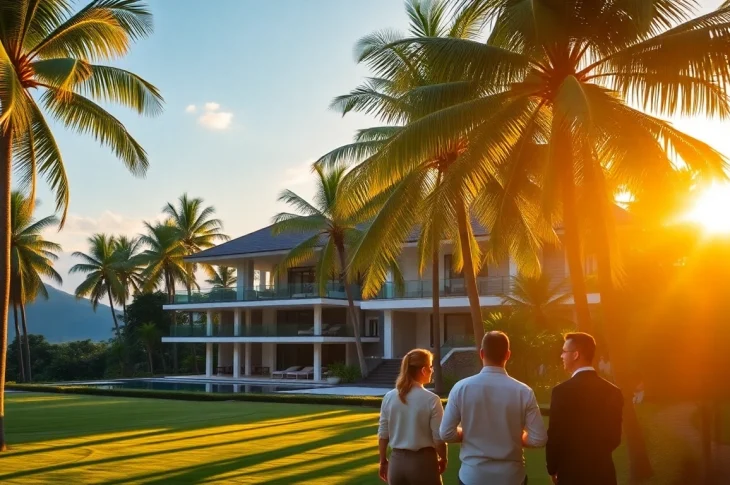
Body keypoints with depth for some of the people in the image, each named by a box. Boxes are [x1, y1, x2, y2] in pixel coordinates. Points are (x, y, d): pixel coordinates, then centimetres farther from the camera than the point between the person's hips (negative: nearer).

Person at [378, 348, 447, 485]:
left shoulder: (389, 397, -1)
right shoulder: (431, 400, -13)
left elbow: (383, 435, 4)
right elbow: (438, 438, -9)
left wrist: (383, 461, 16)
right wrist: (443, 459, 9)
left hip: (397, 461, 4)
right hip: (423, 461, -4)